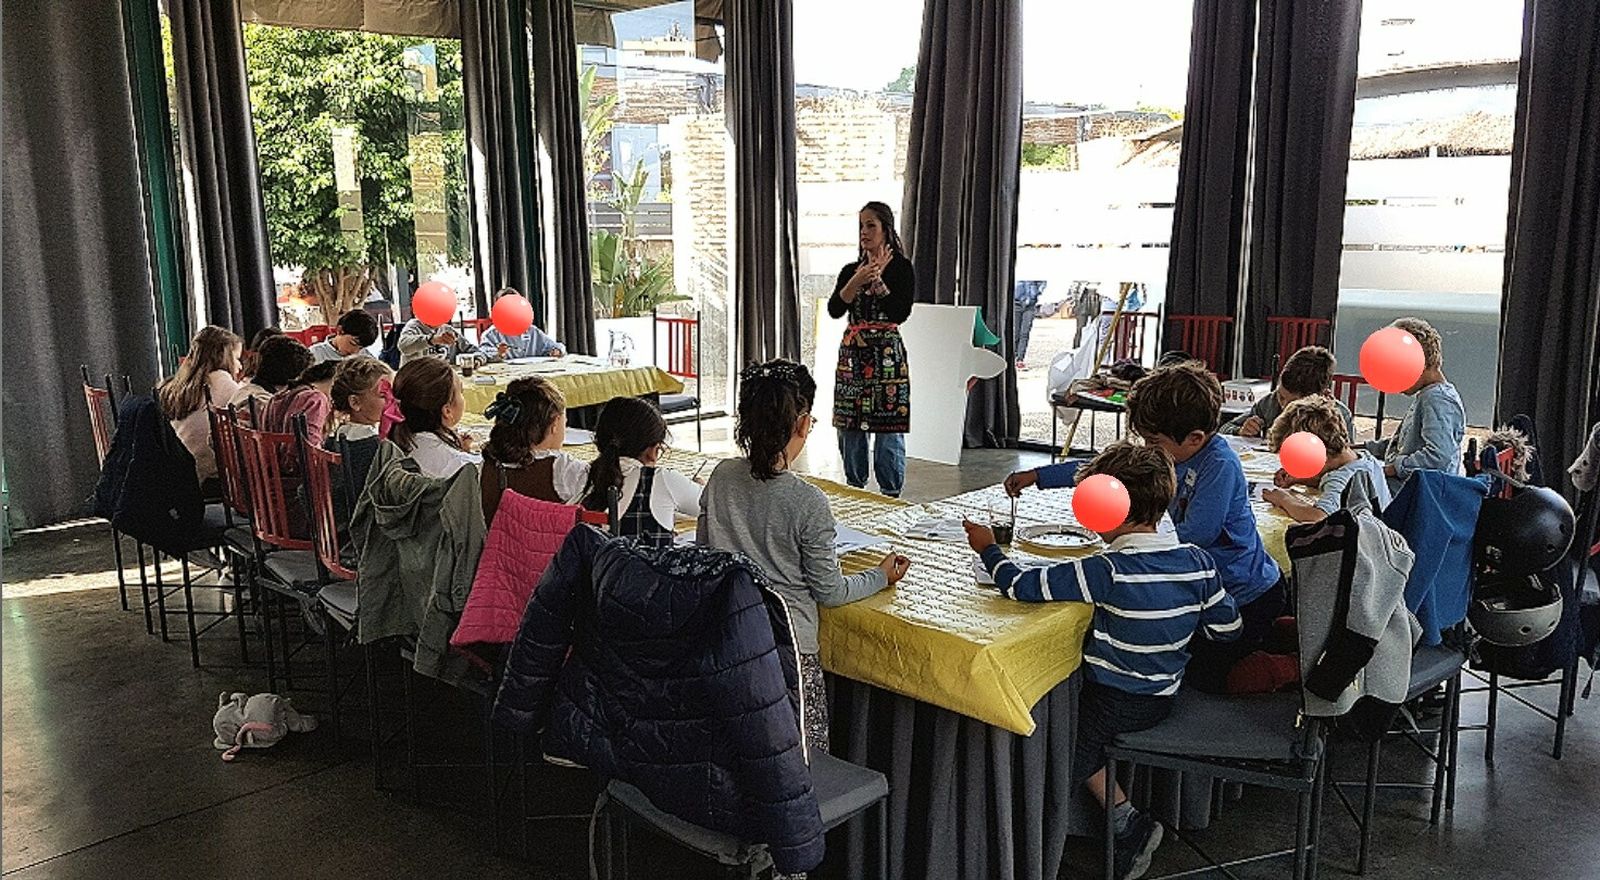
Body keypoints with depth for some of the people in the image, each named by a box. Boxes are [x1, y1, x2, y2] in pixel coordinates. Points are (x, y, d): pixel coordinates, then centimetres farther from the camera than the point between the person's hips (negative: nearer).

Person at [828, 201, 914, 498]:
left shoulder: (901, 268, -1)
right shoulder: (850, 270, 12)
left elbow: (901, 312, -13)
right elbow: (834, 310, -1)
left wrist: (877, 280, -13)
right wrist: (857, 280, -12)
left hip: (886, 354, -5)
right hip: (852, 353, 5)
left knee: (888, 428, -4)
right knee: (849, 426, 7)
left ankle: (890, 495, 7)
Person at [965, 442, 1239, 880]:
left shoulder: (1109, 571, -29)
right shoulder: (1197, 561, -11)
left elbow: (1021, 586, -27)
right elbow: (1227, 627, 1)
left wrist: (989, 549, -8)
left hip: (1114, 704, -7)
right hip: (1163, 696, 7)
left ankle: (1128, 823, 17)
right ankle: (1129, 825, 20)